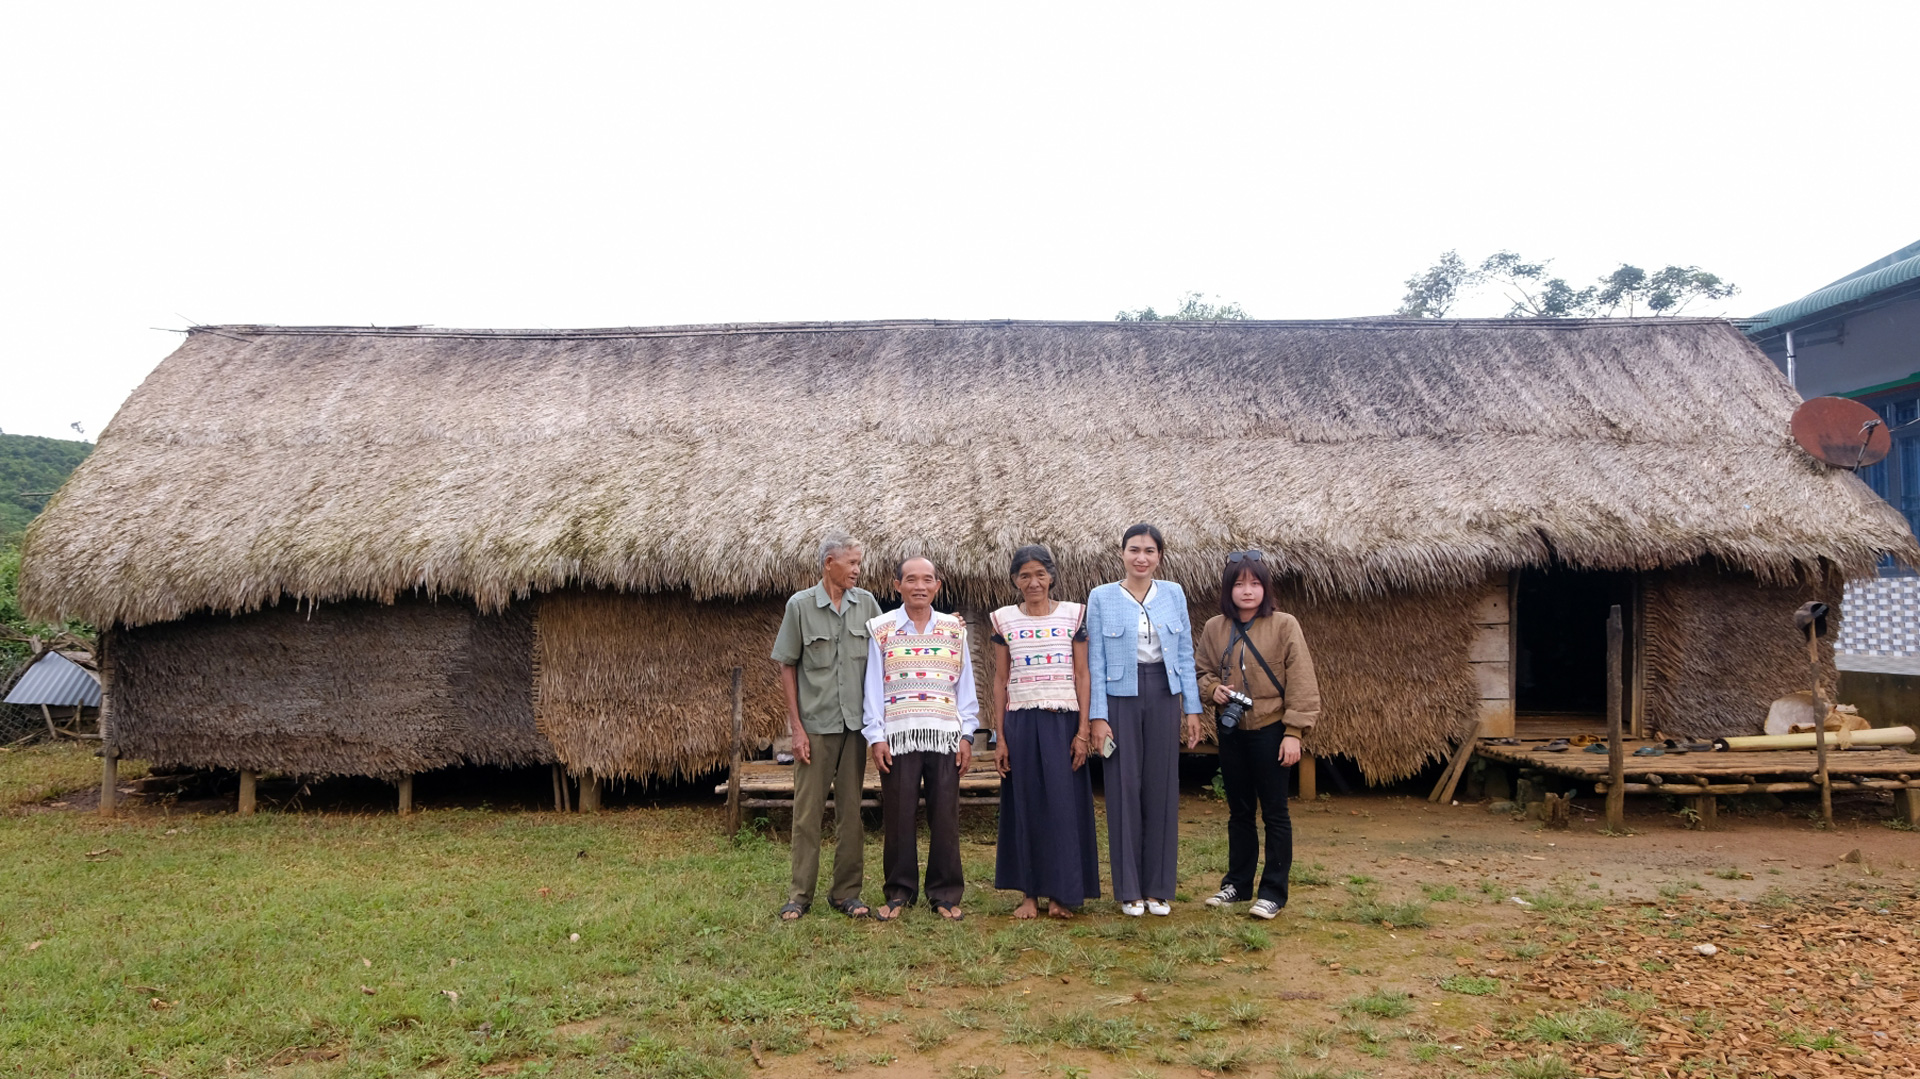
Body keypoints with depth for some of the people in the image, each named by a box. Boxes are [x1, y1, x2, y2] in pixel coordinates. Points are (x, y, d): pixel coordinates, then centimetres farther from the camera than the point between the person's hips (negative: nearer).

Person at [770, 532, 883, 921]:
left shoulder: (867, 603, 3)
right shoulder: (800, 605, -3)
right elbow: (787, 667, -1)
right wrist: (796, 726, -5)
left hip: (855, 724, 2)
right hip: (815, 725, -2)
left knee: (851, 811, 8)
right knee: (807, 811, 3)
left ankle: (847, 892, 17)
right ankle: (800, 894, 12)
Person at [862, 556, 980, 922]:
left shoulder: (954, 628, 11)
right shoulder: (881, 629, 6)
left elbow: (965, 684, 10)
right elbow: (873, 686, 4)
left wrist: (967, 735, 3)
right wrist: (875, 736, -3)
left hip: (945, 736, 1)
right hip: (898, 736, -1)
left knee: (945, 816, 3)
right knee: (899, 816, 2)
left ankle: (946, 893, 14)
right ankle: (899, 892, 15)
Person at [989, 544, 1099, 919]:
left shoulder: (1074, 615, 3)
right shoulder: (1004, 620, 6)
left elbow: (1082, 675, 3)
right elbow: (1000, 680, 7)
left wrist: (1083, 730, -4)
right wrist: (1000, 737, 3)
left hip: (1063, 721, -1)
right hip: (1021, 722, 1)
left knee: (1064, 804, 0)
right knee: (1026, 806, 5)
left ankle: (1061, 893, 10)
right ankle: (1030, 893, 13)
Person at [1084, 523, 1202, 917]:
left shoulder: (1174, 594, 7)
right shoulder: (1101, 597, 1)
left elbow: (1185, 654, 9)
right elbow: (1095, 661, -1)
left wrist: (1192, 708, 4)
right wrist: (1097, 716, -6)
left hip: (1163, 696, 2)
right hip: (1121, 698, -2)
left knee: (1162, 788, 4)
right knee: (1124, 789, 0)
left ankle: (1159, 888, 15)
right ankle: (1129, 890, 11)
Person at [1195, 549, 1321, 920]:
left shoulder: (1284, 625, -9)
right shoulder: (1214, 628, 2)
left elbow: (1301, 682, -10)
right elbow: (1201, 670, 14)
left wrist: (1293, 732, -13)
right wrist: (1212, 688, -9)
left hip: (1270, 730, -4)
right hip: (1231, 730, 4)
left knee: (1274, 813, 3)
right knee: (1239, 811, 15)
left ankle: (1273, 891, 12)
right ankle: (1237, 883, 27)